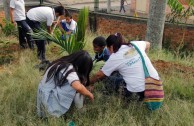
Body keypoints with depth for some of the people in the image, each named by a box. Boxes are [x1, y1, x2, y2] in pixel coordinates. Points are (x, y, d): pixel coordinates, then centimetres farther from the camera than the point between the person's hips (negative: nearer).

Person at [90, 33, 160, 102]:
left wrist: (89, 82, 24)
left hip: (138, 90, -5)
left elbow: (99, 75, 7)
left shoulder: (114, 58, -4)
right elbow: (147, 44, 30)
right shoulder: (135, 44, 7)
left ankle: (128, 94, 13)